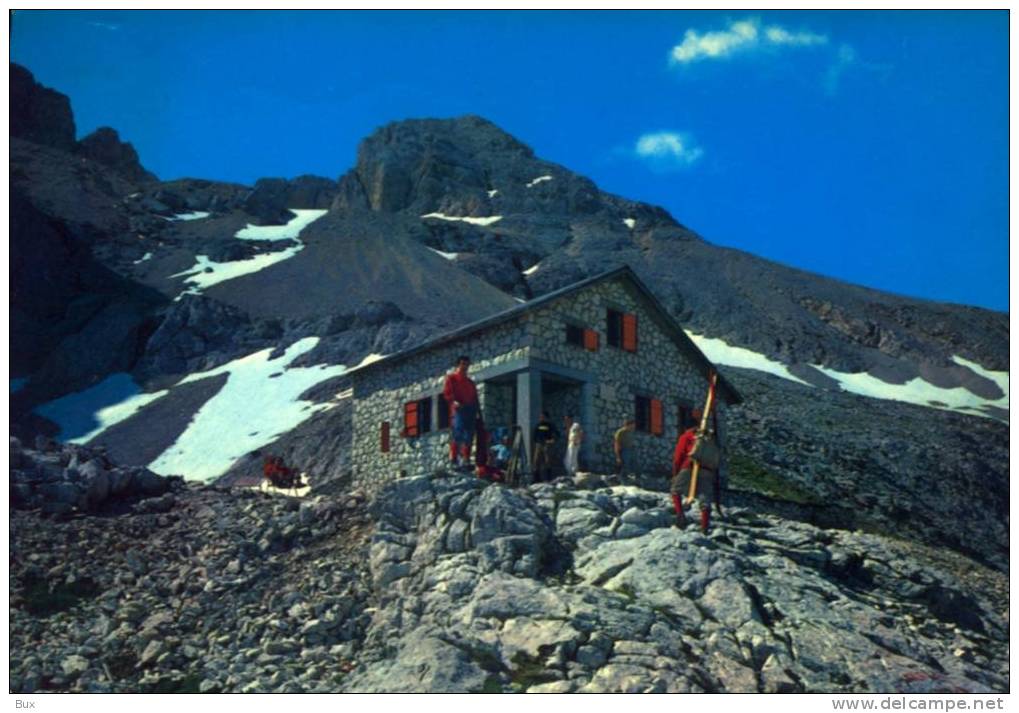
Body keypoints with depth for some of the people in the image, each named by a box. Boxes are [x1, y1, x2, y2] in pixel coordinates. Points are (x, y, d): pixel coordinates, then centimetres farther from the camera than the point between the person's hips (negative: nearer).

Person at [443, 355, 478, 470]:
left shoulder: (470, 382, 27)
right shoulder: (451, 378, 11)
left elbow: (475, 397, 23)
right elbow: (447, 392, -3)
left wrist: (476, 410, 8)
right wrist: (453, 401, -22)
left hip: (470, 409, 6)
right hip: (458, 408, -6)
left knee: (469, 435, -1)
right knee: (458, 430, -20)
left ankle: (466, 459, 0)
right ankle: (453, 456, -19)